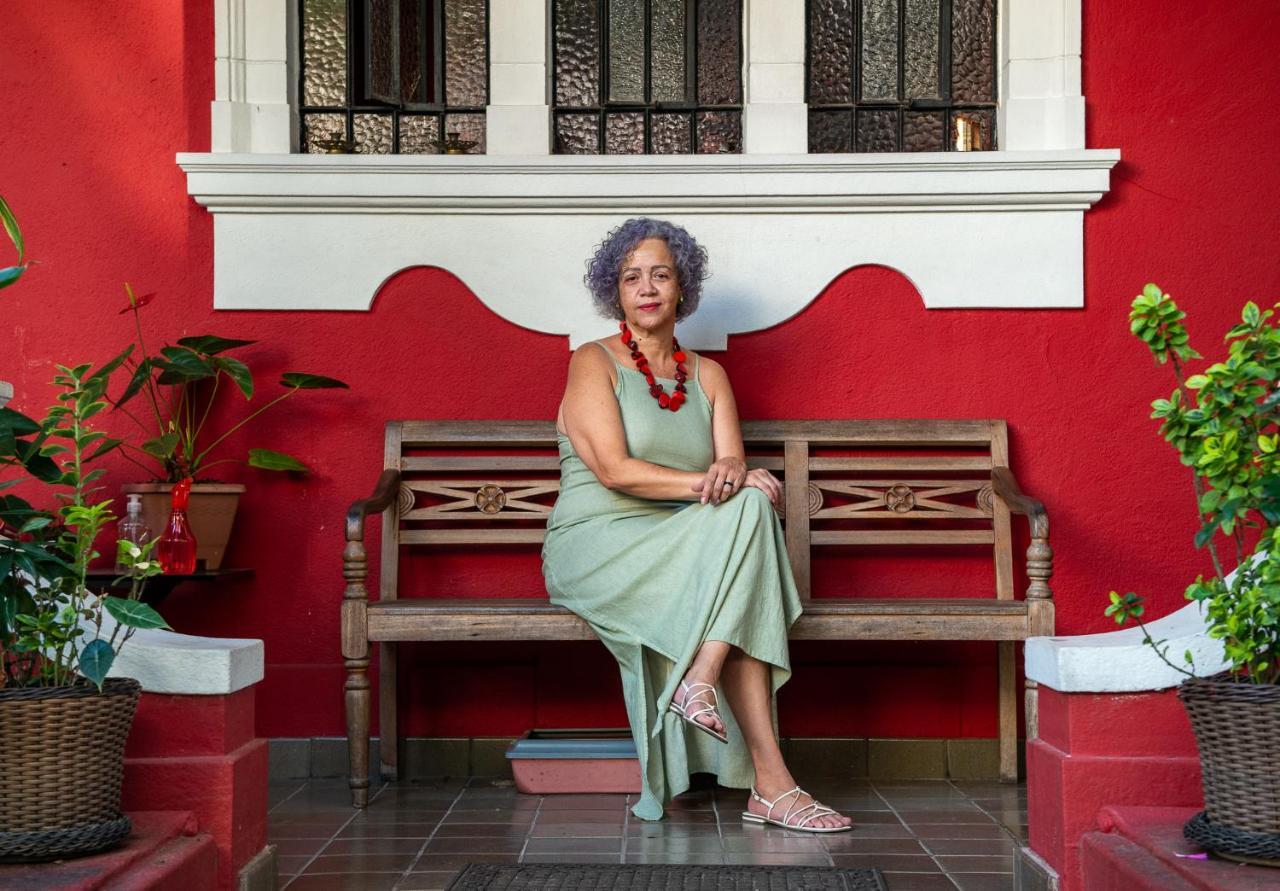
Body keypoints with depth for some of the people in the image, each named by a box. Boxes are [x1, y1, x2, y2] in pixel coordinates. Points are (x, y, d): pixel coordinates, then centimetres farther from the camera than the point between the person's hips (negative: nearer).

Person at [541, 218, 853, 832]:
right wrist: (706, 484, -22)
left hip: (683, 549, 5)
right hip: (595, 546, -5)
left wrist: (731, 476, -22)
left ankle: (700, 681, -34)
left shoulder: (707, 375, 17)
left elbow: (734, 465, 3)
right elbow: (613, 470, -13)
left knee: (747, 503, -30)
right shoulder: (594, 362, 1)